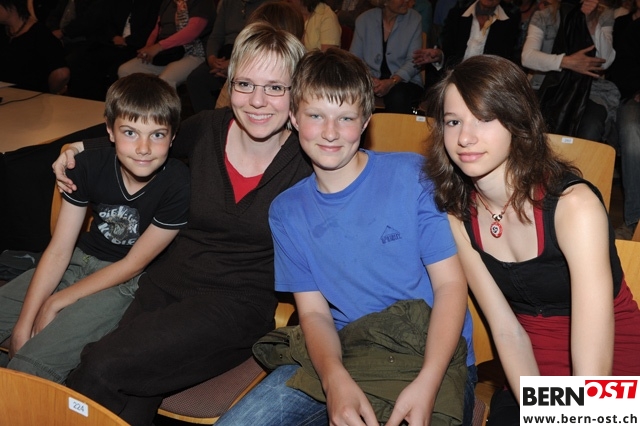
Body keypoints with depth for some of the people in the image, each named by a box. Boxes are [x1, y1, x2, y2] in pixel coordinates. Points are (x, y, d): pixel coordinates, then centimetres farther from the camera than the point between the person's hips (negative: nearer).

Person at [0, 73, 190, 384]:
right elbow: (59, 250, -6)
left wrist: (56, 303, -11)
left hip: (129, 285, -5)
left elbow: (132, 265, -14)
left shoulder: (178, 186, -23)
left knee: (31, 368, -21)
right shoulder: (90, 166, -10)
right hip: (80, 261, 5)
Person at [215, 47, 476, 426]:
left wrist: (426, 383, -23)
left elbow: (450, 284, -9)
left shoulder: (413, 175, -7)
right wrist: (334, 377, -22)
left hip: (431, 356, -2)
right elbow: (314, 312, 0)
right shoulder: (287, 211, 4)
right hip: (341, 356, 3)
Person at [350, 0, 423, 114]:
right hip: (371, 80, 1)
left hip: (404, 81, -1)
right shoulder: (364, 20, 5)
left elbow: (413, 62, -6)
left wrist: (391, 82, -23)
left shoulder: (414, 19, 2)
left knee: (398, 98, -35)